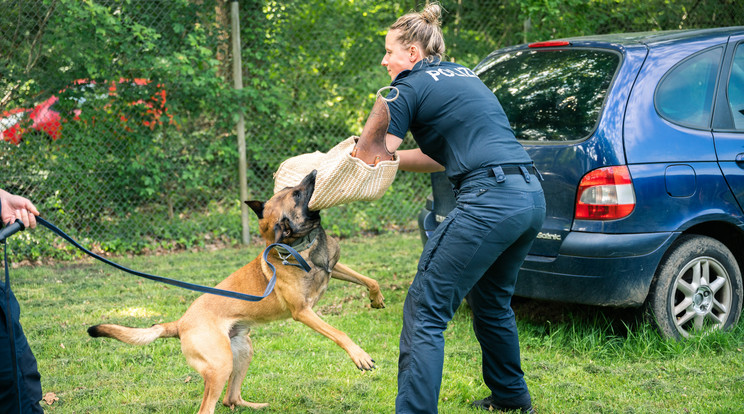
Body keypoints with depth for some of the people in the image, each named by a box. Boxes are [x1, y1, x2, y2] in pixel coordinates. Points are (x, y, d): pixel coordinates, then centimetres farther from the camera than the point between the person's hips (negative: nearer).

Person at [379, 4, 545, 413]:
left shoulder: (409, 87, 0)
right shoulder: (464, 75, 24)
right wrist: (388, 156, 24)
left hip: (490, 202, -9)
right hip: (532, 197, 9)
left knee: (424, 313, -5)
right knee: (491, 301, 28)